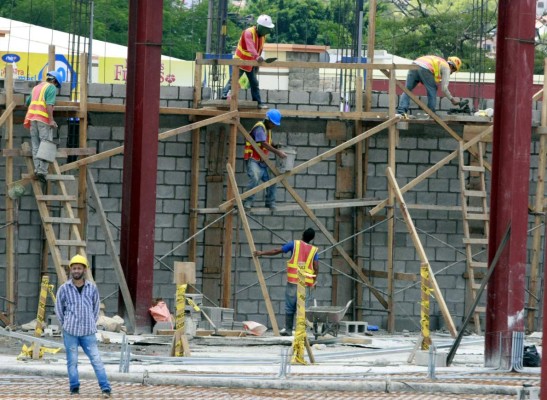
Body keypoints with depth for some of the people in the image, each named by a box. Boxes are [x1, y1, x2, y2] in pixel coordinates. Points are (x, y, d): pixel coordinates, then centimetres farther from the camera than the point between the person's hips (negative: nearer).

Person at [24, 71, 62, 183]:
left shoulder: (36, 87, 22)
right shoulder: (51, 88, -2)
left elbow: (28, 102, 34)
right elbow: (49, 104, -15)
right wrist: (51, 120, -17)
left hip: (32, 117, 7)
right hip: (44, 119, -7)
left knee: (36, 145, 6)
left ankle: (37, 168, -2)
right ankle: (42, 170, -15)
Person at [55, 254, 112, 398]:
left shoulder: (92, 288, 2)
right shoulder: (64, 289, -2)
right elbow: (59, 309, 9)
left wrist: (91, 325, 10)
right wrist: (66, 325, 10)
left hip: (88, 332, 0)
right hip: (70, 332, 0)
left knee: (96, 359, -4)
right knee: (72, 361, 3)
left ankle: (105, 388, -6)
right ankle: (74, 388, 11)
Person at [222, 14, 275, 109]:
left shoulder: (262, 36, 1)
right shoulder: (248, 33, -26)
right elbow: (250, 46, -44)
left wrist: (257, 65, 9)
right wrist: (257, 56, -60)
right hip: (240, 61, -7)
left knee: (254, 83, 9)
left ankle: (258, 102, 14)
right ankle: (224, 95, 1)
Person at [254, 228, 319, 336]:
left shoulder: (295, 244, 3)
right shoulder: (314, 250, 3)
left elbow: (277, 251, 5)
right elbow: (316, 267, -5)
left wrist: (262, 253, 16)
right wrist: (314, 280, 10)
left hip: (293, 282, 0)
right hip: (307, 284, 0)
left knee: (290, 307, 11)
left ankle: (288, 330, 17)